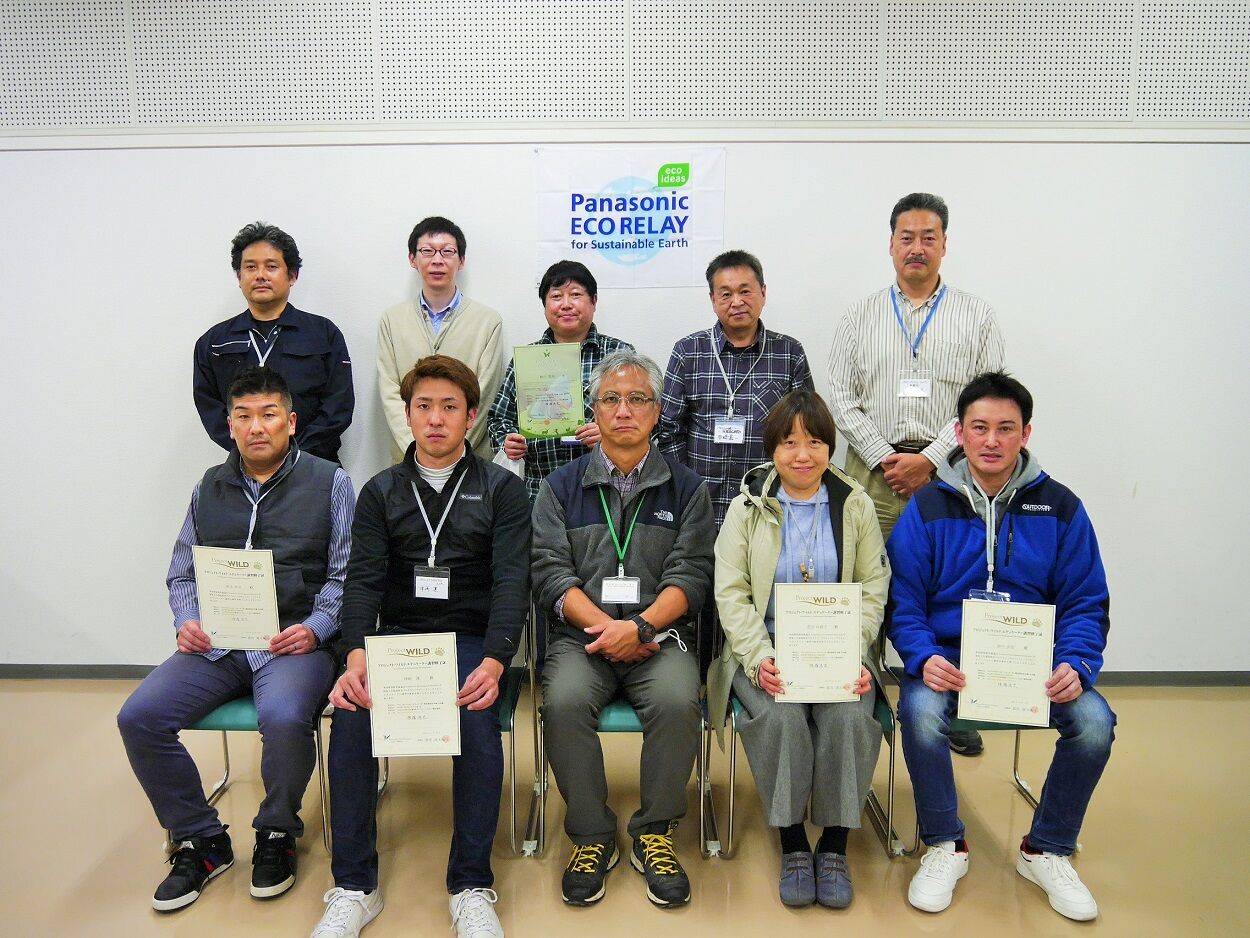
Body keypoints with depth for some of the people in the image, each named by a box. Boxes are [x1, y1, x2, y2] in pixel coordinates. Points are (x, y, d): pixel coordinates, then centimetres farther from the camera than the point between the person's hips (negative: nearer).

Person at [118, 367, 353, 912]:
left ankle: (276, 834, -1)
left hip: (296, 641, -4)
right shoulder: (209, 488, 16)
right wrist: (186, 622, 0)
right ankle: (201, 842, 5)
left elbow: (345, 573, -1)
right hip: (216, 643, 5)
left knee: (283, 718, -32)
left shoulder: (329, 482, 3)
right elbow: (182, 573, 19)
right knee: (138, 717, -16)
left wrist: (315, 628, -15)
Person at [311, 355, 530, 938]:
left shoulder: (501, 489, 6)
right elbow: (363, 580, 1)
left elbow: (511, 581, -6)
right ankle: (354, 887, -11)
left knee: (477, 719, -30)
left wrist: (493, 662, -24)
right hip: (395, 636, 2)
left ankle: (471, 886, -14)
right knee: (350, 713, -26)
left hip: (471, 638, -2)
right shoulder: (381, 492, 12)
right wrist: (357, 658, -19)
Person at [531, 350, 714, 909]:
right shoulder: (562, 486, 12)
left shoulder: (685, 488, 11)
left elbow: (691, 574, 1)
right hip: (582, 634, 1)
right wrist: (605, 628, -13)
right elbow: (551, 572, 1)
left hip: (660, 634, 0)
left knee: (678, 700, -30)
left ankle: (654, 834, -7)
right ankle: (591, 838, -7)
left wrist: (639, 626, -16)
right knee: (564, 701, -28)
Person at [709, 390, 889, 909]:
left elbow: (872, 590, 5)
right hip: (766, 648, -1)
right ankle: (792, 844, -8)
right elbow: (731, 592, -1)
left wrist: (855, 654, -10)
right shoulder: (748, 506, 3)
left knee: (849, 716, -27)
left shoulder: (855, 505, 7)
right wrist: (758, 658, -15)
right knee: (781, 716, -28)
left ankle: (834, 844, -6)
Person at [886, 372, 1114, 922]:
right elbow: (904, 602, -1)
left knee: (1094, 723, -24)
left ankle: (1047, 851, 6)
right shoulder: (927, 507, 0)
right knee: (920, 715, -31)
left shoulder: (1060, 508, 3)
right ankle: (945, 846, -1)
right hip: (947, 654, -1)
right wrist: (923, 659, -20)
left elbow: (1085, 604, 5)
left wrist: (1076, 665, -14)